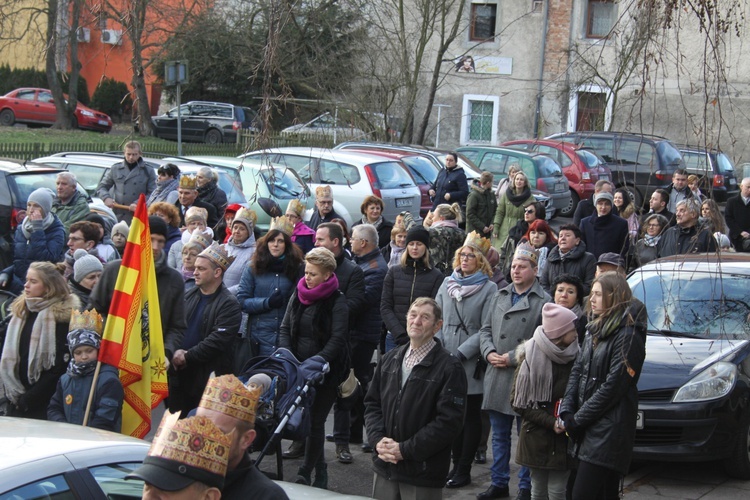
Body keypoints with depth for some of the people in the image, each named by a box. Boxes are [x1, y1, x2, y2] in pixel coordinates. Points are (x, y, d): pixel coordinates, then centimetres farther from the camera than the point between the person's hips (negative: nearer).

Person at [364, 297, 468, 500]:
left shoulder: (449, 367, -9)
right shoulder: (389, 360, 10)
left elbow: (449, 421, -14)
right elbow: (372, 403, 13)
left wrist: (405, 450, -15)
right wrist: (378, 439, -6)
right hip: (384, 468, 5)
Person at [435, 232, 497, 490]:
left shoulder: (489, 289, -5)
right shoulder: (447, 283, 10)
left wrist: (460, 353, -15)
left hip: (472, 362, -4)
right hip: (446, 360, 4)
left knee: (471, 415, 4)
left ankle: (463, 469, 11)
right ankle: (456, 464, 19)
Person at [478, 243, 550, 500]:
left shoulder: (544, 302, -7)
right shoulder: (499, 297, 13)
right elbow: (485, 330, 15)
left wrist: (512, 358, -14)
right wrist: (489, 352, -4)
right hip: (496, 375, 6)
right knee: (499, 434, 14)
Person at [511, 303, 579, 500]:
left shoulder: (574, 356, -2)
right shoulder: (532, 356, -10)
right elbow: (520, 403, -7)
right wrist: (551, 422, -16)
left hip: (564, 438, 1)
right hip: (537, 437, -1)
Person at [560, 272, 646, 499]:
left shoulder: (628, 335, -12)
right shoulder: (594, 329, 16)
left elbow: (613, 387, -16)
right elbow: (577, 370, 13)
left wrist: (577, 420, -12)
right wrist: (567, 411, -1)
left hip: (608, 433, -8)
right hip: (589, 429, 8)